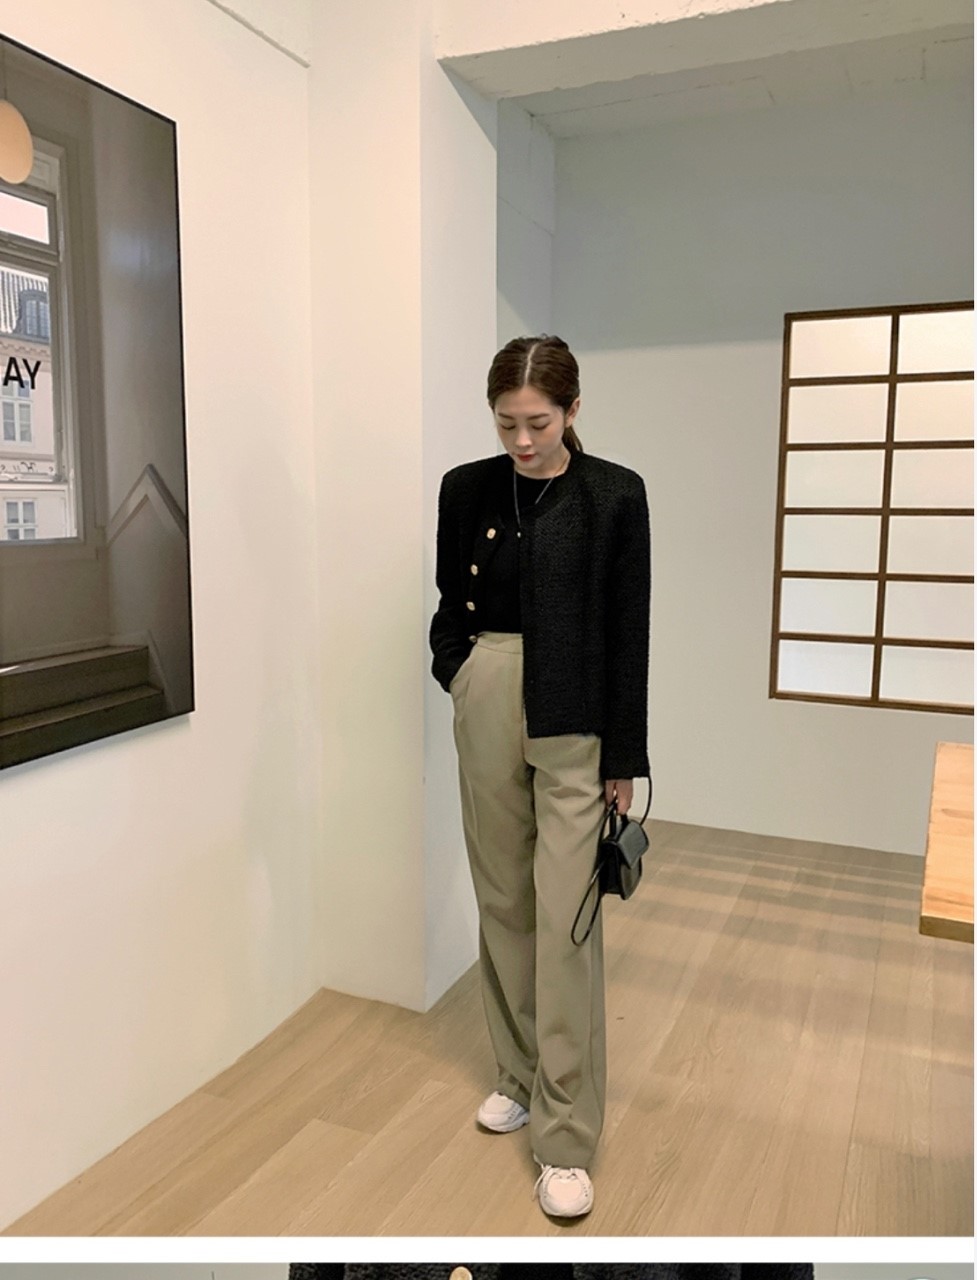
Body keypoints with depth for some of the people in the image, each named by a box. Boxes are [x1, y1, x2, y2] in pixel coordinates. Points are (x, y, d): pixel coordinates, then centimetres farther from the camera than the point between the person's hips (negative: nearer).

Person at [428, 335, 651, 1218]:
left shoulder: (615, 494, -5)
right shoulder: (466, 489, 4)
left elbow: (630, 631, -5)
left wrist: (625, 757, -6)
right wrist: (461, 681, -3)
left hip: (576, 724, -3)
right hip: (487, 710, 4)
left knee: (565, 918, -4)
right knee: (502, 902, 13)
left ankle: (566, 1139, 9)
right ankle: (520, 1073, 33)